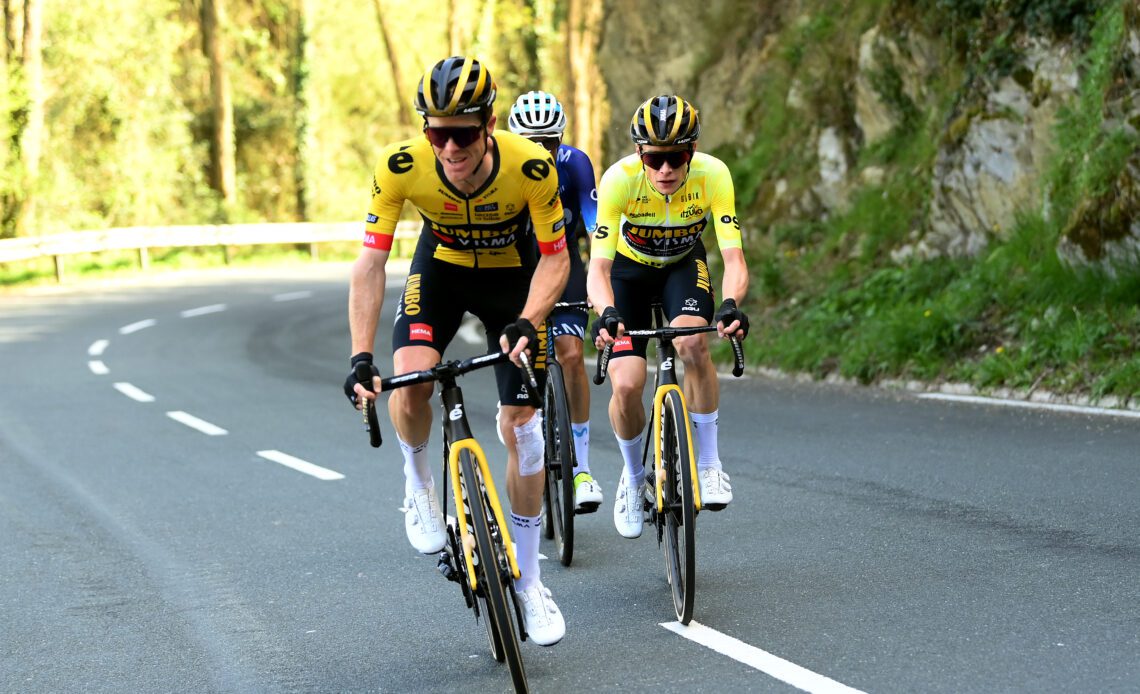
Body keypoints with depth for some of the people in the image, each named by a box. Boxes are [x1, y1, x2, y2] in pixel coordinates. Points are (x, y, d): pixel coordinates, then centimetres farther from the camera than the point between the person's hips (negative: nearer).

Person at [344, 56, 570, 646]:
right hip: (441, 268, 1)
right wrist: (360, 358, -33)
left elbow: (555, 258, -20)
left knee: (521, 426, -4)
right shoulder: (400, 166, -31)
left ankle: (527, 580, 12)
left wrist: (527, 322, -37)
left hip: (510, 275, 0)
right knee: (409, 386, -27)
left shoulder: (530, 166, -33)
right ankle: (418, 481, 7)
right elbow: (370, 263, -26)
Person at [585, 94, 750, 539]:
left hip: (684, 264, 0)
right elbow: (598, 267, -36)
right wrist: (607, 314, -56)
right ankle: (632, 477, 15)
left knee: (691, 342, -33)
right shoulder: (619, 179, -33)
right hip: (629, 267, 0)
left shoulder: (712, 175, -31)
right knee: (626, 386, -16)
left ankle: (708, 463, -15)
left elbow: (733, 257, -34)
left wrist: (731, 306, -55)